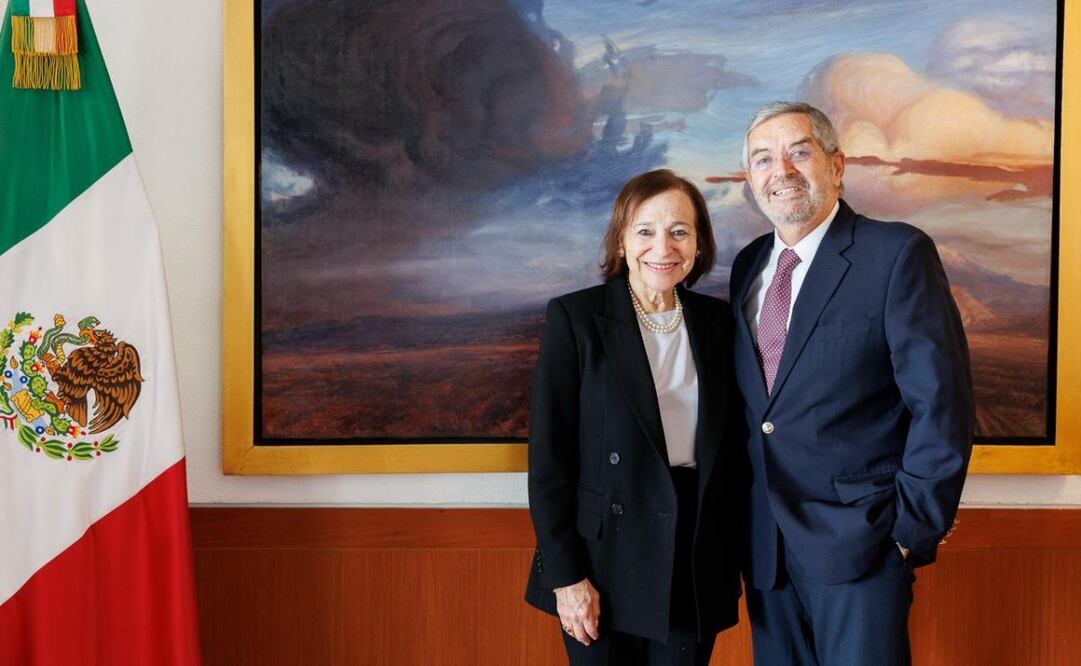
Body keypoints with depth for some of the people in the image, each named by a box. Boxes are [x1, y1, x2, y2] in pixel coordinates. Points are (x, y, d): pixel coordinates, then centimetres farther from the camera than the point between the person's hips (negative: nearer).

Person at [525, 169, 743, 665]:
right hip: (607, 562, -3)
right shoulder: (575, 318, -8)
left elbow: (730, 444, 9)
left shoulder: (717, 321, 5)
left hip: (698, 565, 4)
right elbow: (548, 455, -9)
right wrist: (565, 574, -12)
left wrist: (732, 558, 5)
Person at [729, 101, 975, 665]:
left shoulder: (897, 253, -9)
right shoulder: (747, 266, 9)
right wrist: (744, 511, 9)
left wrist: (915, 527, -12)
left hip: (860, 538, -5)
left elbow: (941, 402, -12)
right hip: (765, 543, 6)